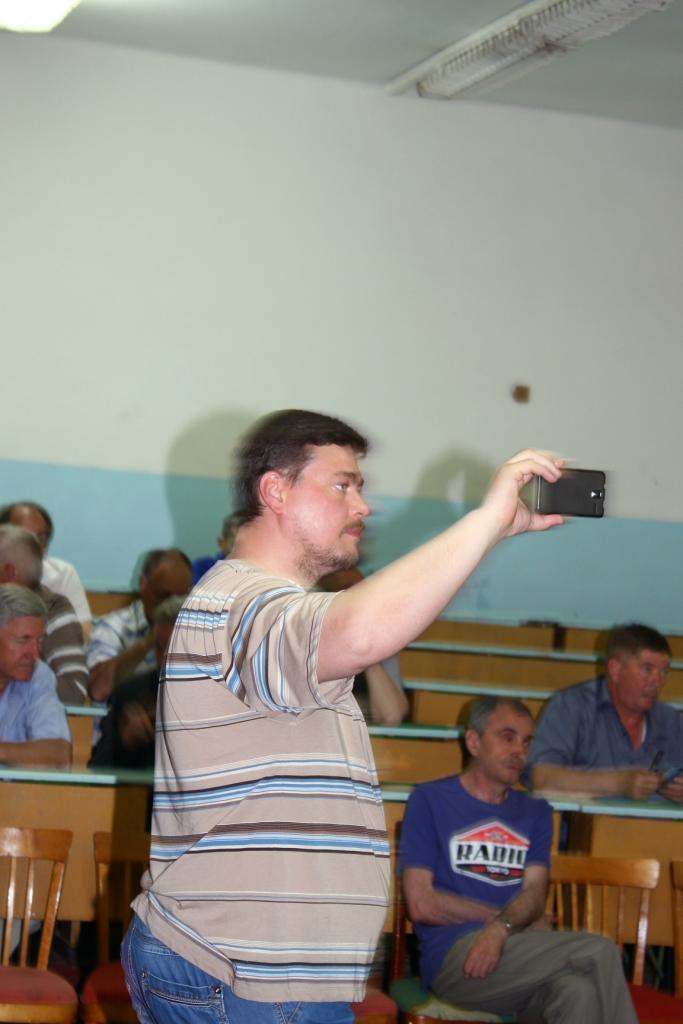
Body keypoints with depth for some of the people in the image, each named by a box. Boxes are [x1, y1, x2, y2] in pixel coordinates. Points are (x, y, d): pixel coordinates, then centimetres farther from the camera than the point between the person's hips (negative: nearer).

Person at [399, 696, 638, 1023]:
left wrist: (501, 928, -16)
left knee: (580, 992, -34)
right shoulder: (430, 800, 9)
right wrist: (516, 919, 3)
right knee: (600, 952, -26)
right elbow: (421, 904, -1)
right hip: (455, 958, -4)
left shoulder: (535, 812, 25)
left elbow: (535, 893, 8)